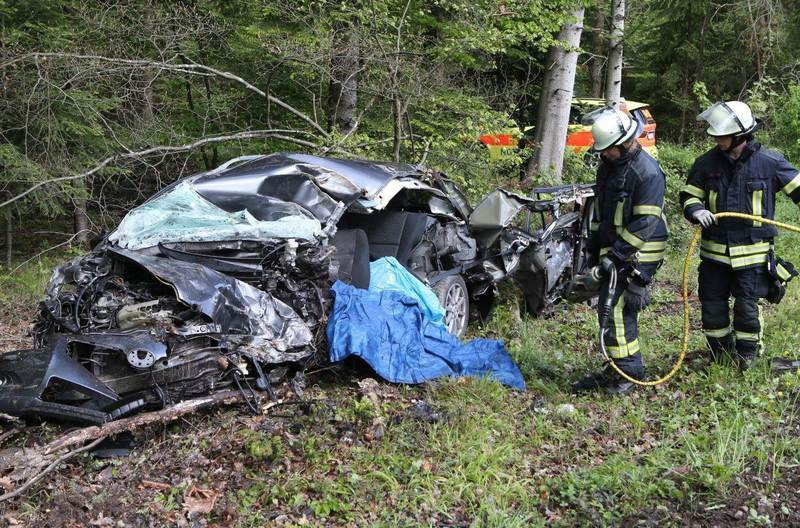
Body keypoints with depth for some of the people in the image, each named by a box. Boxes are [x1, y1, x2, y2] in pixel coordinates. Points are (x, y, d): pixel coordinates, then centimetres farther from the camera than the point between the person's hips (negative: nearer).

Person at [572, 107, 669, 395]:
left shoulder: (648, 172, -17)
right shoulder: (608, 165, 10)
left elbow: (646, 222, -20)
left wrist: (616, 253, -21)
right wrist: (594, 248, 18)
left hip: (637, 254, -9)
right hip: (614, 250, 9)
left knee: (614, 309, -12)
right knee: (615, 309, 13)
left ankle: (628, 371, 0)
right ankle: (619, 370, 23)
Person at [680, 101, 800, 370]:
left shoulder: (769, 162, -7)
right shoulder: (707, 163, -1)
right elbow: (689, 195, 6)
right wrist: (696, 211, -15)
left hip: (752, 252, -3)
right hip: (714, 251, 3)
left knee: (747, 307, 2)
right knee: (712, 306, 9)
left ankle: (746, 356, 22)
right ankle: (719, 354, 31)